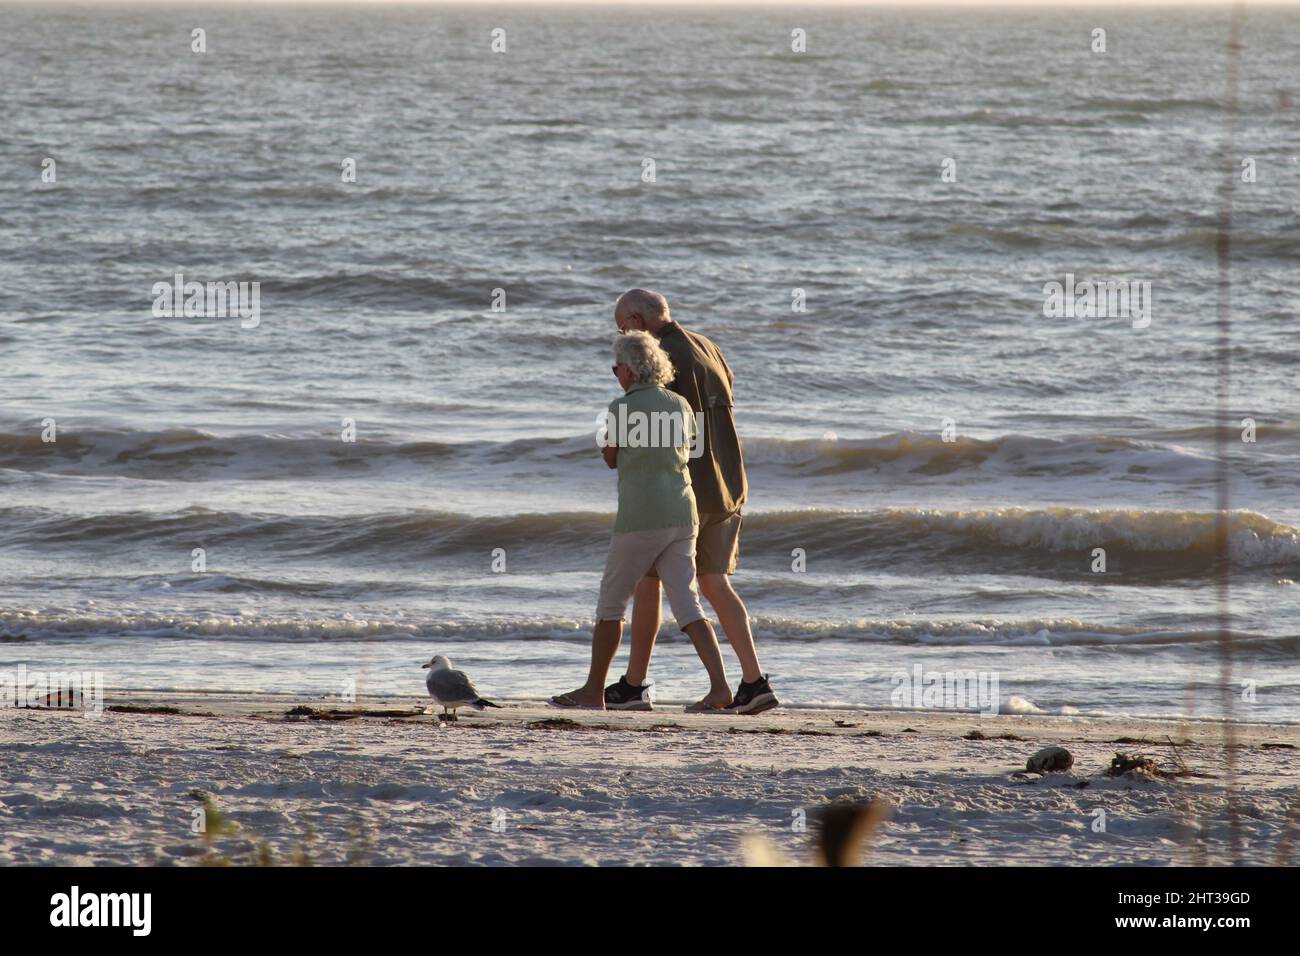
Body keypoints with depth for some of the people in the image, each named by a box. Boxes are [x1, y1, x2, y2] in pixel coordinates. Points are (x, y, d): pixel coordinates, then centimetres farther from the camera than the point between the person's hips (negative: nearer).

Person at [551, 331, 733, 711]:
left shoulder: (621, 409, -8)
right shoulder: (680, 406, 9)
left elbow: (611, 460, 7)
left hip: (640, 517, -5)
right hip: (682, 514, 5)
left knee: (611, 600, 10)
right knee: (687, 607, 2)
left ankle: (593, 691, 17)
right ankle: (719, 686, -13)